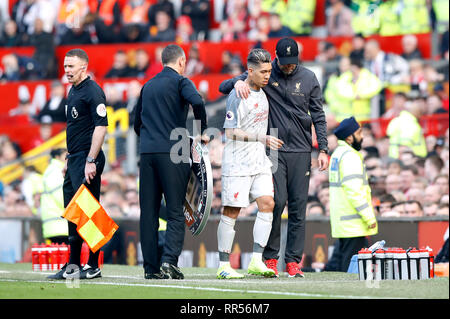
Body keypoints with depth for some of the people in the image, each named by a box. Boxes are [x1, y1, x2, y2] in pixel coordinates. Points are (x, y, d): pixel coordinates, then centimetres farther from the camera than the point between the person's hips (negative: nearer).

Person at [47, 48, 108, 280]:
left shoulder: (92, 91, -12)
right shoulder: (73, 91, 18)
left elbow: (101, 126, -19)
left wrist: (90, 161, -23)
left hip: (87, 157, -10)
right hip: (74, 158, 10)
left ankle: (93, 266, -8)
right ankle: (73, 265, 16)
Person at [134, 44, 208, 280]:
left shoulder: (148, 86, 20)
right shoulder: (180, 82, 1)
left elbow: (137, 123, 25)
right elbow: (197, 102, -18)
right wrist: (202, 132, -6)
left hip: (147, 153, 5)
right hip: (172, 153, -5)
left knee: (148, 212, 5)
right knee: (175, 211, -3)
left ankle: (151, 267, 3)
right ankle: (169, 261, -18)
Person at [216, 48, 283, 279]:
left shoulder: (262, 93, 11)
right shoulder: (237, 96, -14)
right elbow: (231, 132, -18)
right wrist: (262, 139, -24)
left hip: (259, 161, 8)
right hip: (237, 163, -8)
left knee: (267, 204, -5)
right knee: (231, 211, -4)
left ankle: (256, 261, -5)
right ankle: (223, 266, 1)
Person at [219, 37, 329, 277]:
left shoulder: (308, 78, 7)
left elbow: (318, 115, 10)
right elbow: (223, 87, 2)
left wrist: (323, 149, 3)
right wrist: (238, 82, -21)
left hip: (301, 151, 2)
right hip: (273, 149, -2)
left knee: (298, 206, -1)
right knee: (276, 202, -10)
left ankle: (293, 260, 3)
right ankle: (270, 258, 1)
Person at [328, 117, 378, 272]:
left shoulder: (337, 154, 18)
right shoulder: (350, 156, -14)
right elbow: (354, 190, -21)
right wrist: (369, 216, -18)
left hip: (341, 222, 10)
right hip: (353, 224, -10)